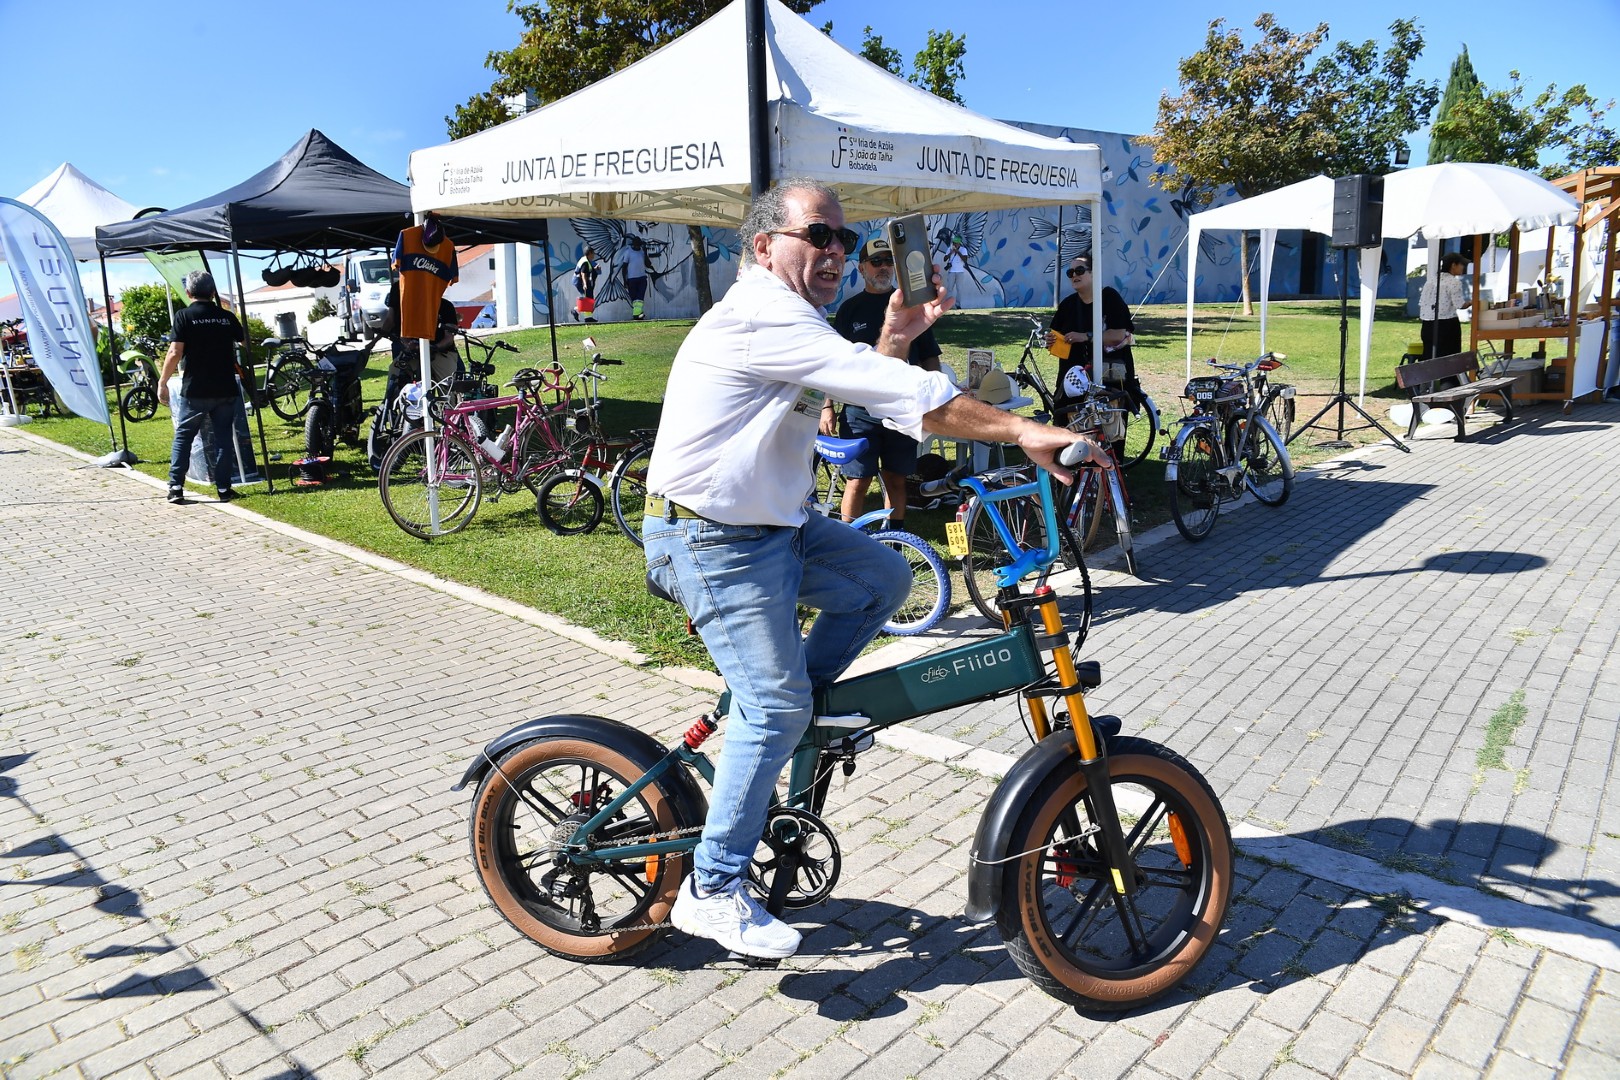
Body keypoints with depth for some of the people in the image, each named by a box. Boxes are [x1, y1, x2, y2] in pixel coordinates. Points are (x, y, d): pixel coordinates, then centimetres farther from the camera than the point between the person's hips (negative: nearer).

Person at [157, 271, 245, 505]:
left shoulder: (184, 316, -5)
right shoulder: (227, 317, 4)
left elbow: (175, 353, -11)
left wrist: (162, 382, -3)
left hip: (195, 390, -2)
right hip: (226, 389, 2)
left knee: (183, 437, 8)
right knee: (223, 438, 8)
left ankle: (176, 488, 5)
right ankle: (224, 489, 8)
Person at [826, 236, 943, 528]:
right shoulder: (850, 309, 7)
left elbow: (930, 357, 11)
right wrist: (827, 406, 0)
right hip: (859, 412, -1)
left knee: (896, 480, 9)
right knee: (858, 481, -4)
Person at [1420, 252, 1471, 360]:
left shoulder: (1431, 279, 11)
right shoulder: (1454, 282, -8)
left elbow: (1421, 302, 11)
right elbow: (1460, 305, -10)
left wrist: (1422, 318, 17)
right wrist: (1471, 302, 9)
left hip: (1428, 325, 6)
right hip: (1447, 325, -6)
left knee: (1429, 358, 6)